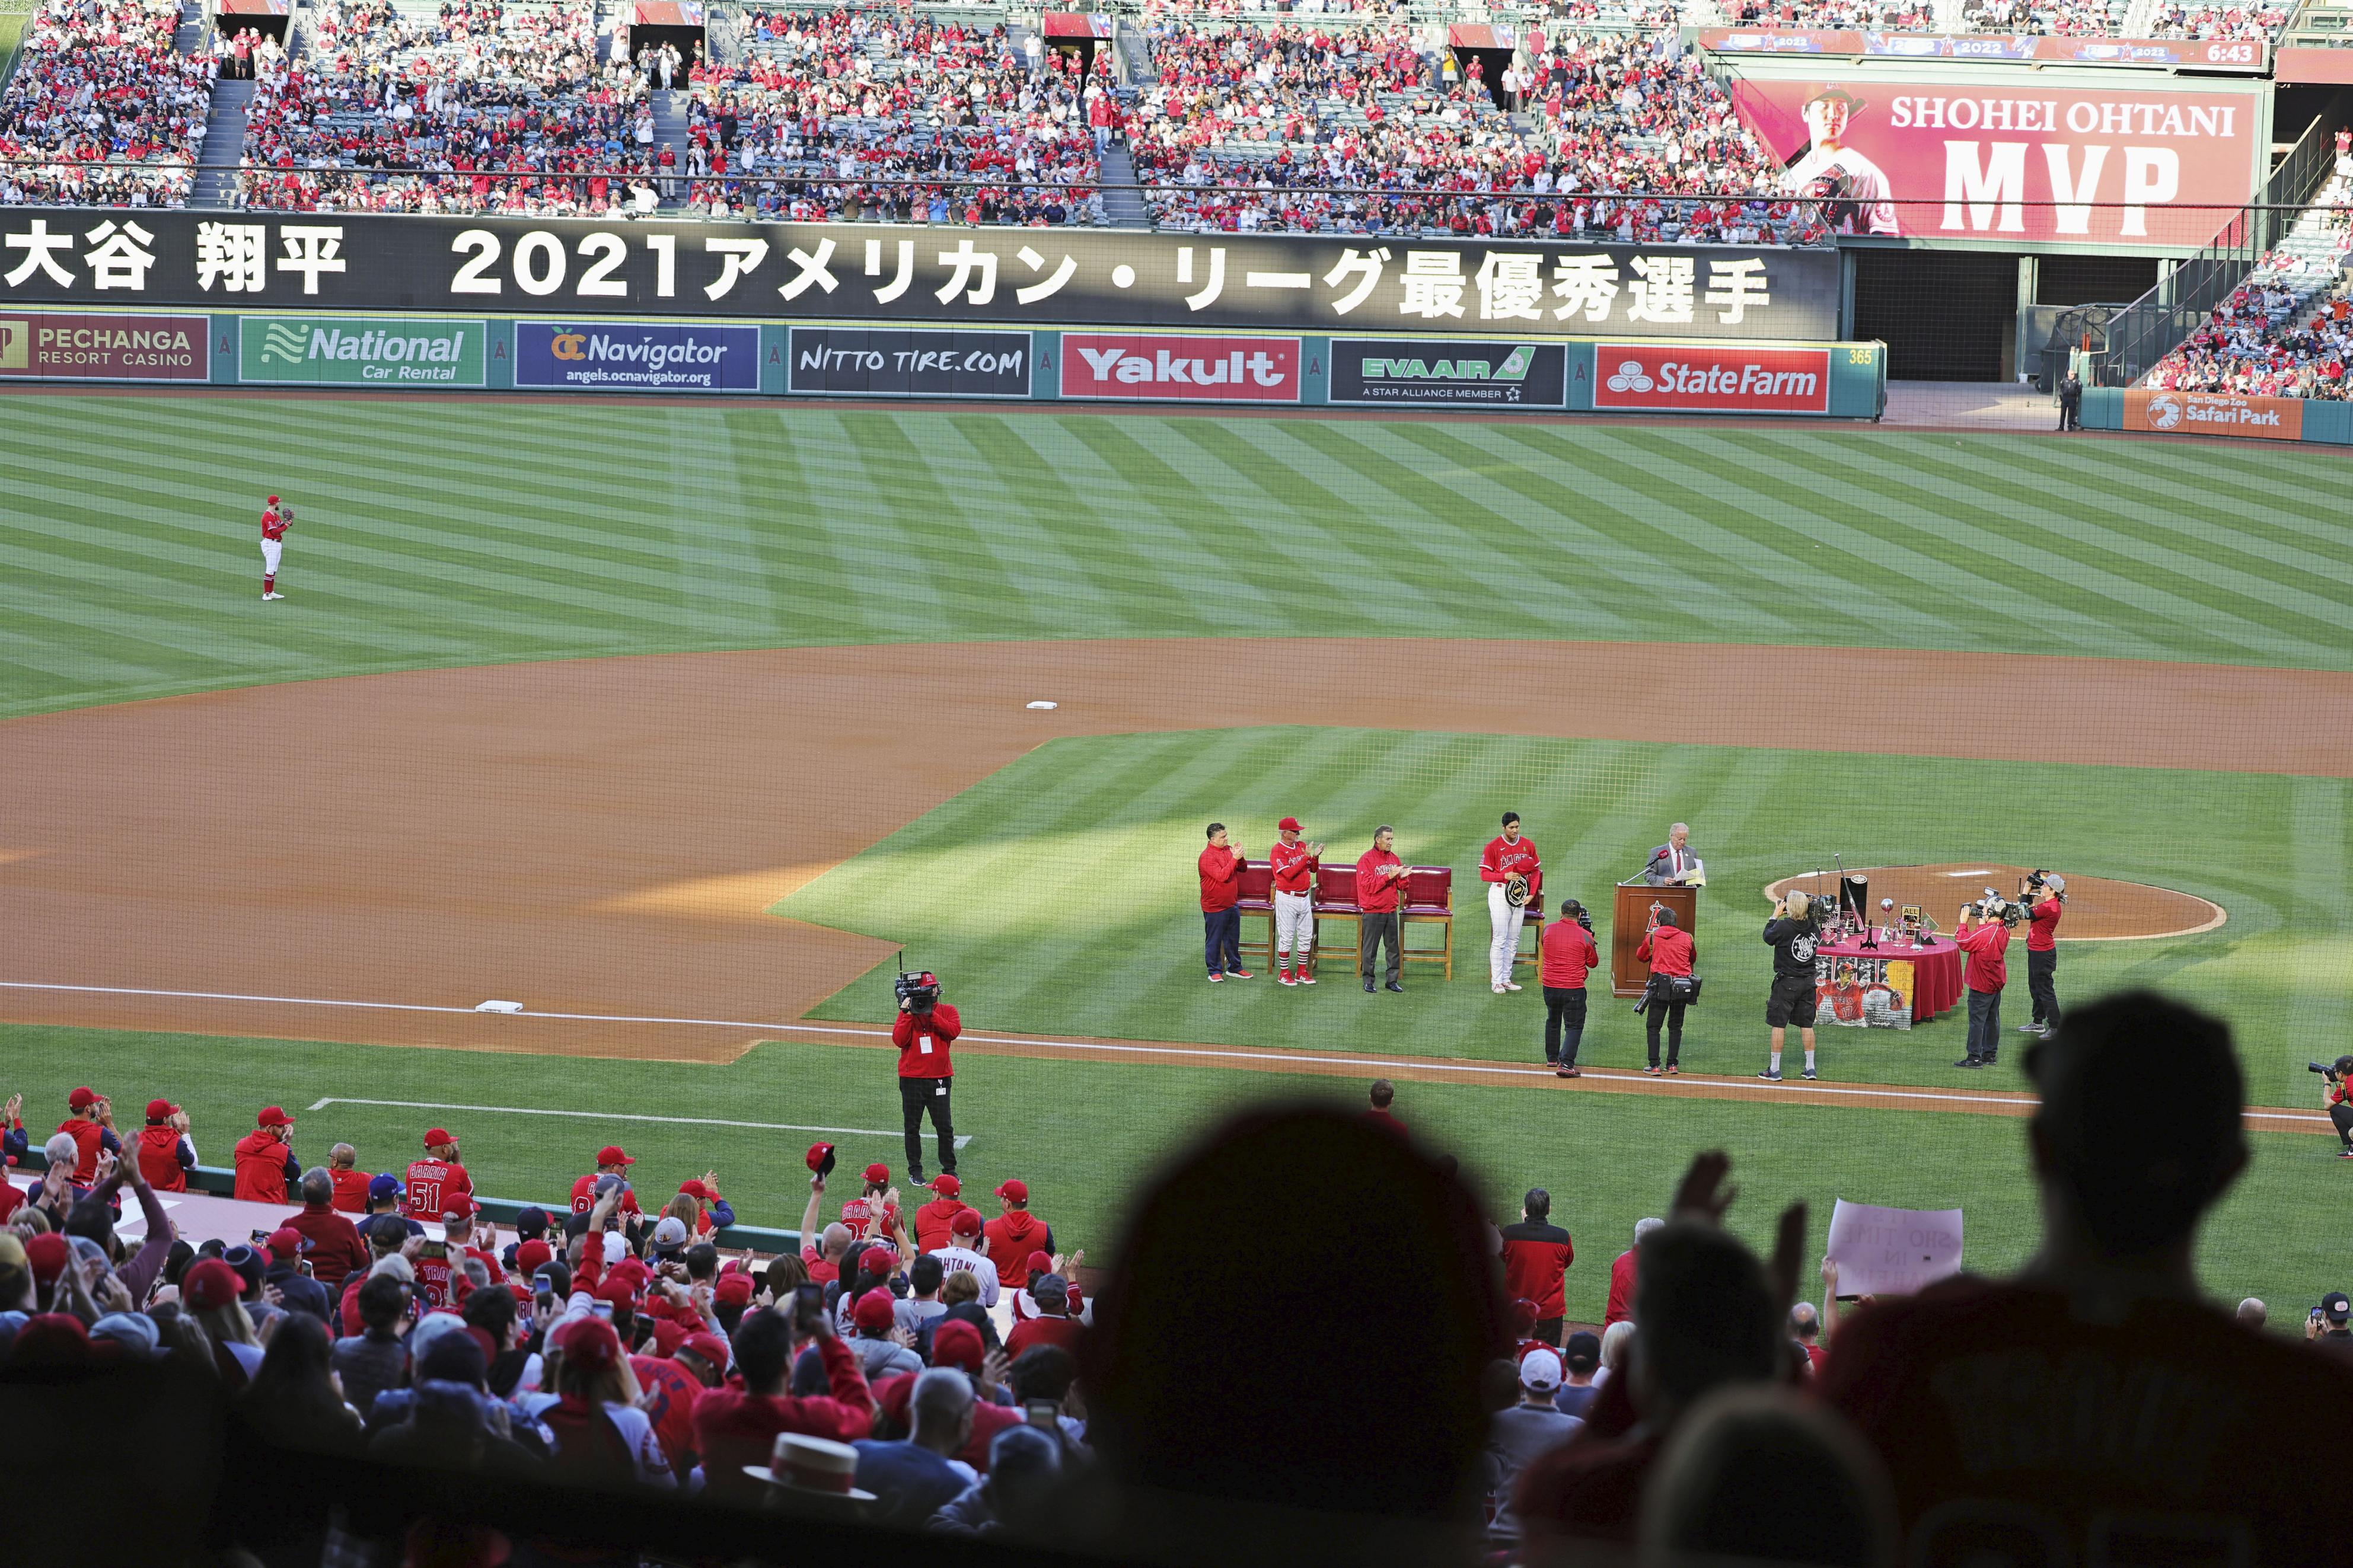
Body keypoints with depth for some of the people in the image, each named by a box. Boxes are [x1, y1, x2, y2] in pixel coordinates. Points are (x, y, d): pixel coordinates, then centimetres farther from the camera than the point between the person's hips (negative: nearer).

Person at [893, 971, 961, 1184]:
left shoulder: (947, 1011, 6)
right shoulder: (907, 1013, 4)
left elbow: (954, 1031, -15)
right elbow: (899, 1040, -10)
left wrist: (931, 1014, -18)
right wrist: (907, 1014, -17)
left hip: (939, 1077, 0)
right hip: (912, 1078, 0)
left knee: (945, 1127, 1)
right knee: (912, 1127, 5)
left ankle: (949, 1170, 10)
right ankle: (915, 1171, 14)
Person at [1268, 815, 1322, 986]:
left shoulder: (1301, 846, 9)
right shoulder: (1277, 851, -12)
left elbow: (1313, 869, 13)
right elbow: (1289, 874, -23)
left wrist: (1315, 857, -7)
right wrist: (1306, 857, -25)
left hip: (1305, 897, 7)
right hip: (1287, 898, -7)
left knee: (1306, 937, 9)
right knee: (1286, 938, -1)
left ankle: (1302, 972, 18)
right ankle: (1284, 973, 7)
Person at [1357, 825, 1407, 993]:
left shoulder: (1394, 859, 11)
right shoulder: (1366, 859, -8)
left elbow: (1402, 888, 13)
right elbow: (1368, 885, -18)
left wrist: (1402, 878, -9)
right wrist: (1389, 876, -21)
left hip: (1391, 911, 6)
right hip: (1373, 912, -6)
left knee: (1394, 947, 7)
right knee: (1370, 948, -1)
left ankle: (1392, 980, 13)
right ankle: (1368, 980, 7)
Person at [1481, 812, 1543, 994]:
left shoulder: (1528, 845, 6)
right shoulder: (1493, 846, -7)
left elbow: (1536, 871, 12)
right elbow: (1484, 874, -8)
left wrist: (1531, 894, 0)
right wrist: (1505, 876, -22)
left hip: (1520, 895, 5)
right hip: (1500, 894, -5)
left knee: (1514, 940, 9)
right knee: (1500, 940, -6)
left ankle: (1506, 979, 17)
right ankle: (1496, 981, -3)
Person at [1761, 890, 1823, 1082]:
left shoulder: (1784, 926, -17)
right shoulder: (1814, 927, -2)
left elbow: (1768, 937, 0)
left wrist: (1775, 915, 9)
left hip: (1787, 981, -5)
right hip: (1809, 982, 5)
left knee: (1778, 1023, 2)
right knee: (1807, 1024, 13)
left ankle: (1774, 1069, 3)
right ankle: (1810, 1068, 16)